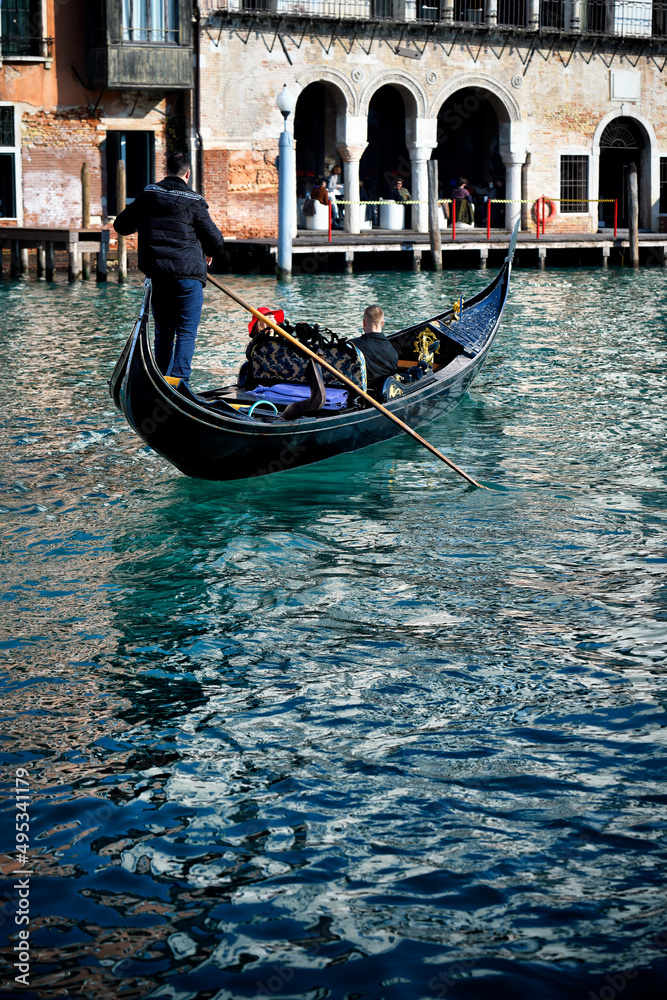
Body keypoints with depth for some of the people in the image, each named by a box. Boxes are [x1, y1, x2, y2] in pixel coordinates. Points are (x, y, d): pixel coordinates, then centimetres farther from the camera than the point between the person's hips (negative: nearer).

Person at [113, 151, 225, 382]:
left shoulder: (147, 195, 4)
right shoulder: (193, 202, -8)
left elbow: (121, 226, 16)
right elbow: (216, 242, -3)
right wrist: (208, 252, 20)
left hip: (156, 275, 4)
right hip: (187, 275, -4)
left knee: (163, 331, 15)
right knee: (186, 332, -1)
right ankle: (179, 380, -12)